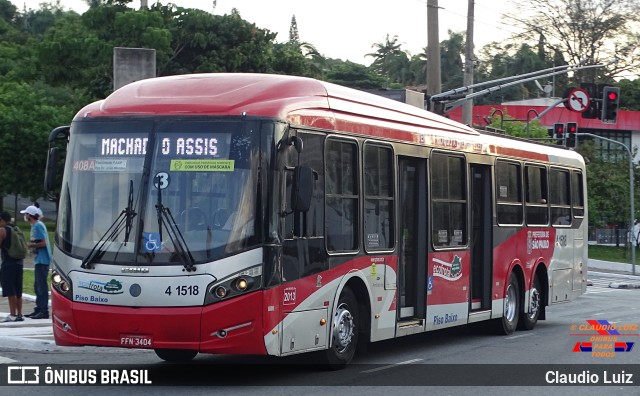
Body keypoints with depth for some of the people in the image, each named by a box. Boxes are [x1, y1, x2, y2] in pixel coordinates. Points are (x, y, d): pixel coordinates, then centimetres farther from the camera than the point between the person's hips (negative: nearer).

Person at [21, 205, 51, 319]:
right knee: (38, 285, 14)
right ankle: (39, 309, 20)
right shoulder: (37, 225, 16)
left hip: (42, 260, -10)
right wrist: (32, 244, 9)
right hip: (40, 260, 10)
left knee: (42, 286, -9)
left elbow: (43, 243, -20)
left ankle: (44, 311, -8)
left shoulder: (37, 226, -15)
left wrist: (31, 245, -10)